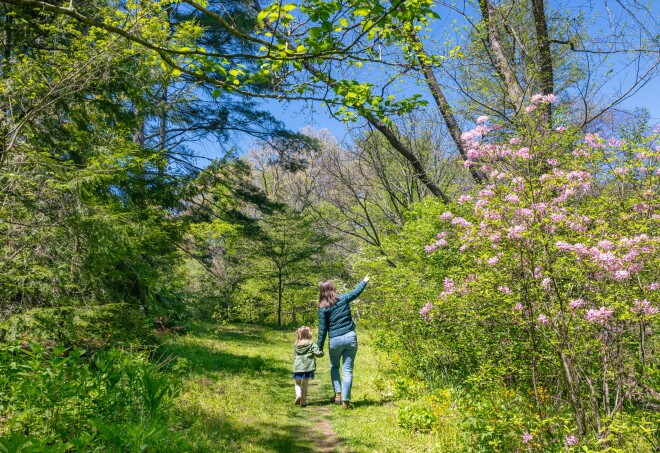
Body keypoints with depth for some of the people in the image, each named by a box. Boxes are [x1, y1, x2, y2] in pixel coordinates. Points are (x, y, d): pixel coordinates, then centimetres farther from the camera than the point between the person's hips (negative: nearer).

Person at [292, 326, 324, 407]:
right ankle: (303, 401, 11)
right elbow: (317, 353, -13)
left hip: (297, 368, 2)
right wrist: (322, 353, 8)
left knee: (298, 383, 18)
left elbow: (295, 357, 15)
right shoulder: (311, 344, -5)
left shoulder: (296, 346, 8)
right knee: (305, 385, 10)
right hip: (307, 368, -2)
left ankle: (298, 395, -7)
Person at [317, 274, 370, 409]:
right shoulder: (343, 299, 1)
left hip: (335, 340, -1)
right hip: (350, 337, 1)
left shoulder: (323, 308, -4)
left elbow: (322, 329, -3)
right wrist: (364, 281, 37)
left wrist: (320, 348, 2)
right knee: (347, 370, 4)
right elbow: (356, 291, 19)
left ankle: (338, 394, 15)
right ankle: (345, 400, 1)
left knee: (334, 366, 24)